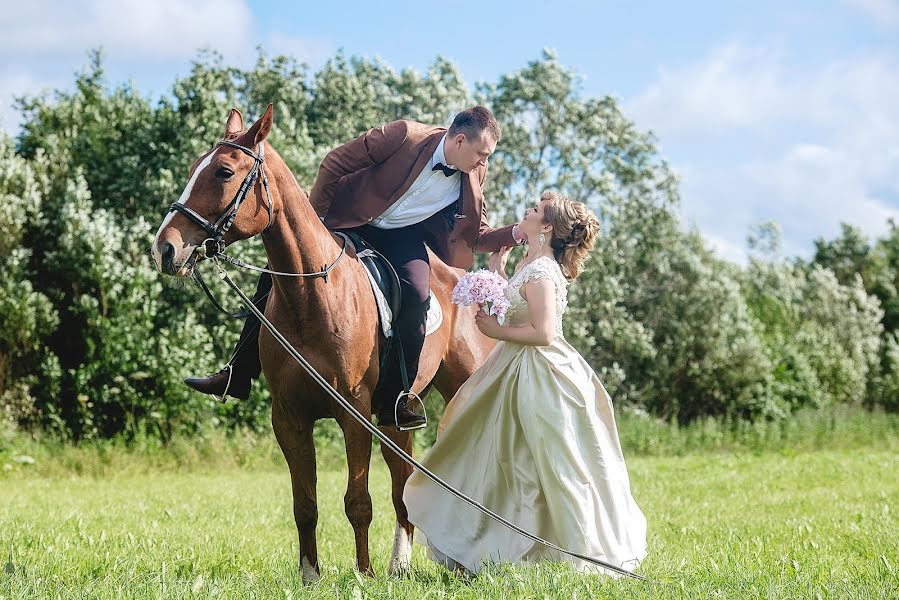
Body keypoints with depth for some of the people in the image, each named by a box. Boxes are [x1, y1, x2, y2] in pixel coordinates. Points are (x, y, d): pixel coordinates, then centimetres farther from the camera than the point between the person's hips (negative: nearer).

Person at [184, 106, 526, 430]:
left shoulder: (474, 174, -11)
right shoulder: (403, 137, -23)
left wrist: (517, 233, -17)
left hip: (402, 237, 1)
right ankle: (238, 374, 2)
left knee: (417, 293, -28)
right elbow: (335, 164, -14)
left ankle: (394, 401, -19)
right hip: (349, 221, -1)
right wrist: (313, 218, -11)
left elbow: (476, 236, 0)